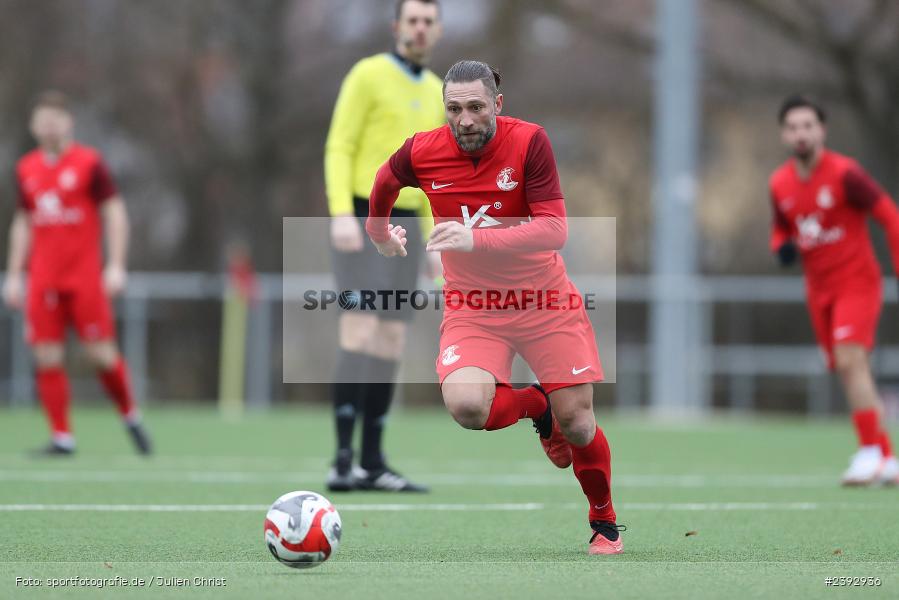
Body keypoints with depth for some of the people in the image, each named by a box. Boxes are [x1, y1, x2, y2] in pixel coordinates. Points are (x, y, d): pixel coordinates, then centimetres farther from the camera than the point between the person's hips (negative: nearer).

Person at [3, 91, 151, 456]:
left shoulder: (89, 163, -1)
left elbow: (115, 213, -1)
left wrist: (116, 266, -9)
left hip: (85, 275, -4)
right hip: (43, 281, 4)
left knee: (101, 353, -6)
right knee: (47, 359, -4)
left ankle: (130, 417, 16)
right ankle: (61, 437, 1)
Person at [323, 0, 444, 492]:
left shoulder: (434, 92, 16)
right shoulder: (368, 74, -6)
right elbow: (338, 148, -11)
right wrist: (342, 213, -23)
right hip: (360, 223, -7)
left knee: (390, 346, 4)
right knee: (359, 338, -17)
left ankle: (372, 464, 8)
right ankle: (343, 461, -19)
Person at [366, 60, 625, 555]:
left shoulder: (529, 142, -17)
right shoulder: (421, 153, -10)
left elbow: (555, 230, -25)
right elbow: (385, 180, 15)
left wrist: (477, 239, -36)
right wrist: (379, 233, 30)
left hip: (543, 298, -1)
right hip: (472, 306, 1)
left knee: (577, 423, -4)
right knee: (465, 405, -26)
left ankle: (605, 523, 26)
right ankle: (535, 405, 11)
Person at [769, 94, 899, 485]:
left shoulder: (844, 174, -14)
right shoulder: (779, 184, 4)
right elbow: (781, 228, 20)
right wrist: (782, 246, -4)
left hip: (856, 281, -6)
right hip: (819, 289, 6)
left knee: (850, 361, -21)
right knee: (850, 376, 5)